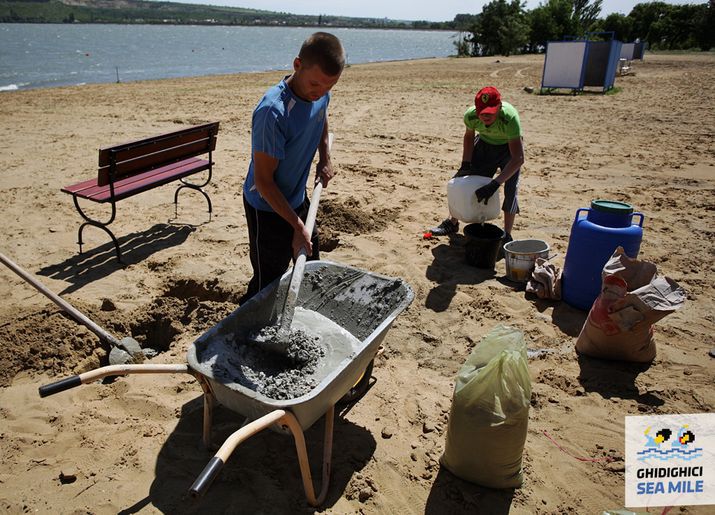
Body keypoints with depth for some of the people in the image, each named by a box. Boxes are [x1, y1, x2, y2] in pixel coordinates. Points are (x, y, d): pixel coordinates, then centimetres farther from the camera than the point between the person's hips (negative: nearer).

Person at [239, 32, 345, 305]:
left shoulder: (321, 93, -8)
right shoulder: (274, 111, -32)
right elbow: (263, 181, -26)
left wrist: (324, 158, 5)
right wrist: (296, 226, -26)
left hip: (298, 199, 8)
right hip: (268, 208, -8)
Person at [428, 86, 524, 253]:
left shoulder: (510, 117, -41)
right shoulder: (471, 115, -30)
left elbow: (518, 158, -43)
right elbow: (469, 136, -4)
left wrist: (494, 184, -50)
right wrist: (465, 165, -11)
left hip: (509, 146, -3)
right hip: (484, 143, 4)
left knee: (510, 189, -16)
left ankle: (507, 236, -3)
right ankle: (452, 222, 20)